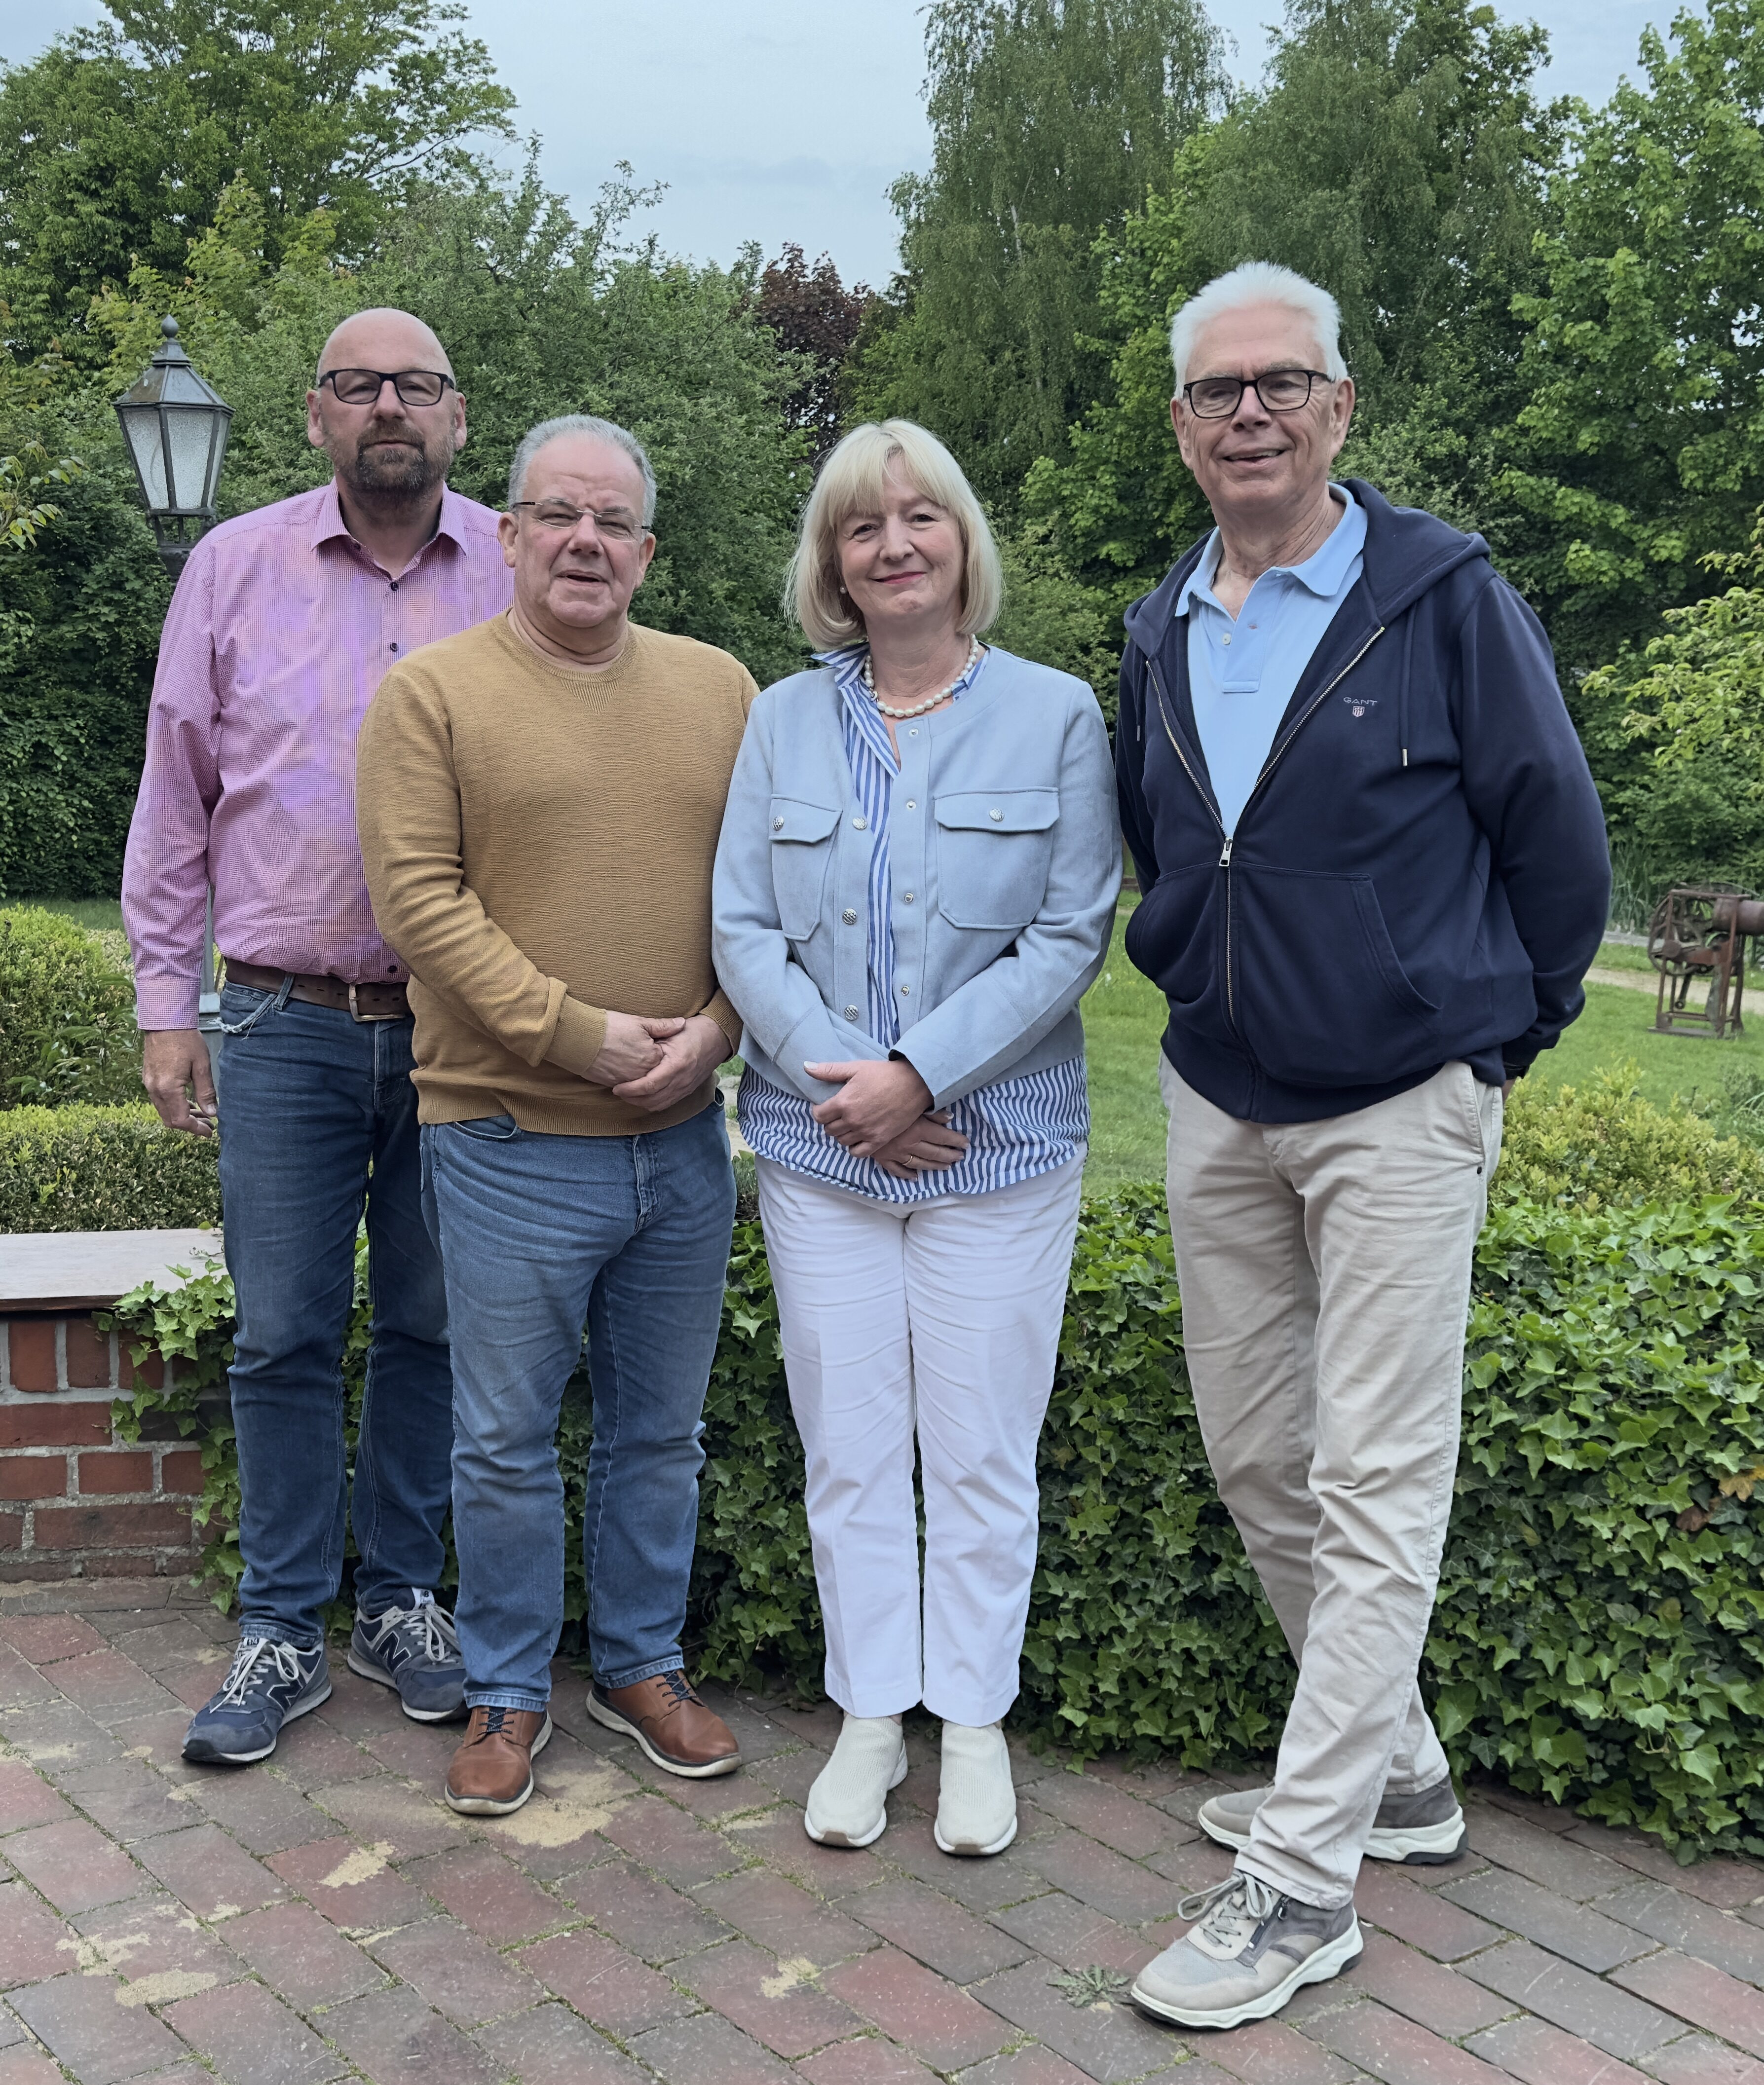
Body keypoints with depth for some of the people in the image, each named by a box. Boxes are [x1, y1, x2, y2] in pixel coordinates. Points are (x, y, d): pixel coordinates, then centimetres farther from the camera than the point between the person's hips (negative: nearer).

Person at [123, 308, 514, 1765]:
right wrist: (164, 1007, 3)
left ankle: (404, 1602, 27)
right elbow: (176, 800, 7)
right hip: (287, 1027, 0)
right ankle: (282, 1633, 19)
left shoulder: (521, 575, 4)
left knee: (431, 1331, 10)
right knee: (285, 1339, 5)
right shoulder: (235, 568, 5)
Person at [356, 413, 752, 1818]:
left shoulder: (720, 689, 8)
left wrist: (718, 1030, -8)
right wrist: (577, 1034, -17)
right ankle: (508, 1693, 26)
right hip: (510, 1140, -3)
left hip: (685, 1141, 4)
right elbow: (419, 896, -11)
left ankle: (644, 1665, 34)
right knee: (508, 1441, 7)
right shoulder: (434, 692, -3)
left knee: (662, 1429, 16)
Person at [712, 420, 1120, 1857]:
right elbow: (744, 931, 3)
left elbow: (1070, 939, -6)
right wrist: (834, 1078, -12)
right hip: (818, 1147, 2)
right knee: (847, 1448, 9)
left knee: (982, 1453, 5)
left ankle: (975, 1724, 22)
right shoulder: (785, 722, 8)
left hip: (1000, 1144, -2)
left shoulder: (1055, 715, 0)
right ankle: (869, 1716, 24)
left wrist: (920, 1074, -14)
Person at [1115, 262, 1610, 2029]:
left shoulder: (1445, 596, -8)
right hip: (1217, 1106, 6)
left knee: (1374, 1488, -3)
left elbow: (1556, 836, -4)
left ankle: (1302, 1871, 5)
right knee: (1257, 1465, 13)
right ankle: (1396, 1770, 32)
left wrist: (1502, 1026, 4)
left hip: (1398, 1113, -6)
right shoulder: (1157, 636, 8)